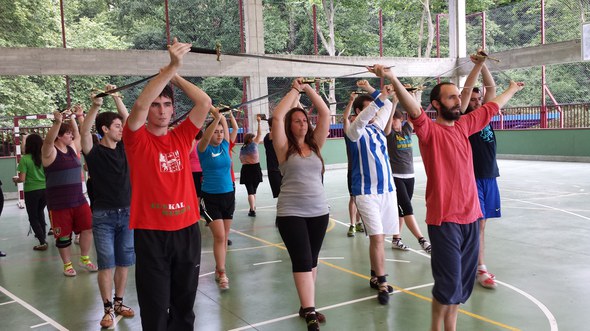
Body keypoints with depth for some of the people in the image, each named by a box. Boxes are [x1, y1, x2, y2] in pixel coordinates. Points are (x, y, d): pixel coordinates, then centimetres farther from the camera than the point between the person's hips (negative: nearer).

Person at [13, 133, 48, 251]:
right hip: (45, 189, 4)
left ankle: (43, 242, 0)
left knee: (33, 217, 9)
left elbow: (22, 179, -13)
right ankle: (43, 234, 30)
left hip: (31, 191, -4)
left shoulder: (24, 159, -12)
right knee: (40, 211, 28)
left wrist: (15, 179, 8)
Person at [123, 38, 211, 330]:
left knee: (184, 305, 16)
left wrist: (176, 77, -1)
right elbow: (140, 104, -22)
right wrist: (172, 67, -24)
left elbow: (205, 103, -2)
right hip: (151, 233, -4)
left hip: (187, 229, 4)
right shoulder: (137, 139, -4)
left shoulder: (181, 136, 6)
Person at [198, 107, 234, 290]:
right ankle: (222, 273, -4)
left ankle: (219, 268, 23)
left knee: (224, 236, 10)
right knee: (219, 236, -11)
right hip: (210, 198, -5)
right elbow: (205, 137, -27)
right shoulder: (204, 149, -7)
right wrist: (216, 118, -40)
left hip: (228, 195, 5)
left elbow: (225, 124, -3)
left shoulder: (225, 146, 5)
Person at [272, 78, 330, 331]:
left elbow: (325, 114, 4)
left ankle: (307, 306, 24)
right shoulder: (284, 147, -2)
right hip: (291, 213, -4)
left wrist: (308, 89, 3)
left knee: (312, 260, 12)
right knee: (302, 261, -9)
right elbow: (277, 116, -13)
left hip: (319, 212, 5)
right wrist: (294, 90, -4)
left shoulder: (315, 144, 8)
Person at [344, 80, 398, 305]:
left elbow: (387, 106, 25)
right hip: (367, 192, -6)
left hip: (387, 189, 6)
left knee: (379, 237, 11)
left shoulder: (377, 127, 12)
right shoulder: (356, 131, -7)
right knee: (377, 238, -11)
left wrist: (372, 91, 19)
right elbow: (361, 119, -29)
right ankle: (382, 284, -4)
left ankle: (375, 277, 23)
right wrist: (380, 98, -39)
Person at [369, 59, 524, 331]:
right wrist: (392, 79, -45)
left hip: (470, 216, 7)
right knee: (449, 284, -5)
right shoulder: (429, 130, -9)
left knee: (464, 281, 14)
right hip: (444, 219, -7)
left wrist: (512, 90, 43)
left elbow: (491, 107, 28)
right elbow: (414, 109, -28)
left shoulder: (463, 125, 11)